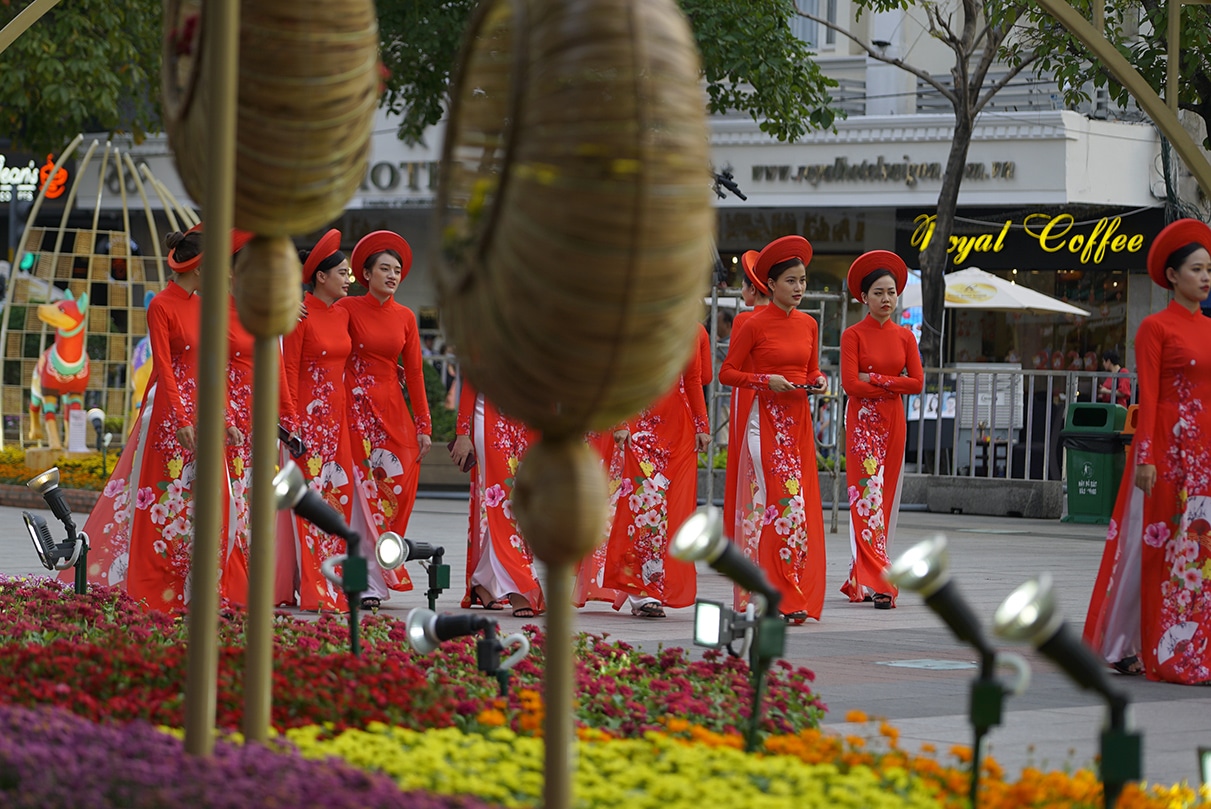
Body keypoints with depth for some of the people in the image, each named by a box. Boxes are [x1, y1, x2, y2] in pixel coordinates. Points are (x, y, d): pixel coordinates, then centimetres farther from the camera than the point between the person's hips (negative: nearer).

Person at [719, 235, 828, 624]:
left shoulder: (808, 325, 11)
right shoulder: (754, 325, -6)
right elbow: (726, 373, -4)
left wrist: (819, 381, 1)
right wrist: (766, 381, -16)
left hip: (798, 420, 6)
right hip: (765, 419, -6)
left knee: (800, 504, 3)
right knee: (782, 500, -11)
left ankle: (796, 595, 8)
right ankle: (782, 597, -8)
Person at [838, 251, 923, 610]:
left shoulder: (904, 336, 9)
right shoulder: (853, 335, -3)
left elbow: (917, 382, 1)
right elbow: (851, 384, -11)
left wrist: (876, 380, -9)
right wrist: (893, 386, -8)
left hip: (893, 422, 5)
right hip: (863, 421, -5)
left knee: (885, 500, 5)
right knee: (869, 497, -13)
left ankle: (859, 580, 14)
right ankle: (877, 583, -19)